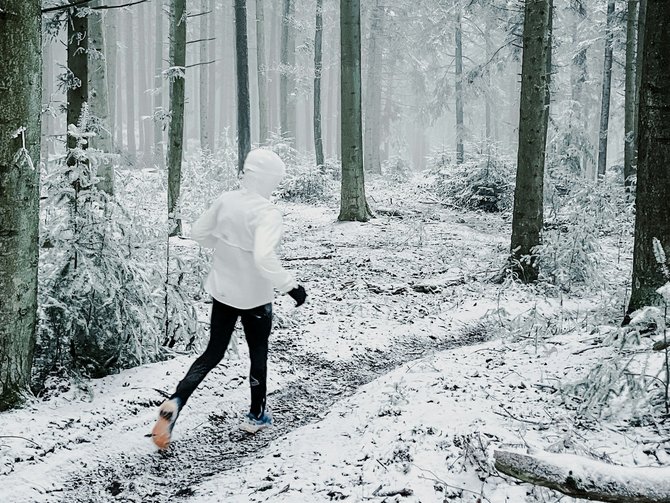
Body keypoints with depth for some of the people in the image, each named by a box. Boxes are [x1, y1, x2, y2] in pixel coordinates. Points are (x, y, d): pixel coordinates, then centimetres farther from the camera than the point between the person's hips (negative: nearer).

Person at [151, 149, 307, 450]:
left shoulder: (225, 200, -6)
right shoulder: (267, 213, -25)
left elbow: (198, 232, 5)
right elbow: (264, 258, -37)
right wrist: (291, 286, -27)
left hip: (222, 290, 5)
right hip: (255, 296, -5)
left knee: (213, 352, 14)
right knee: (258, 354, 18)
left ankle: (175, 402, -6)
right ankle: (256, 416, 32)